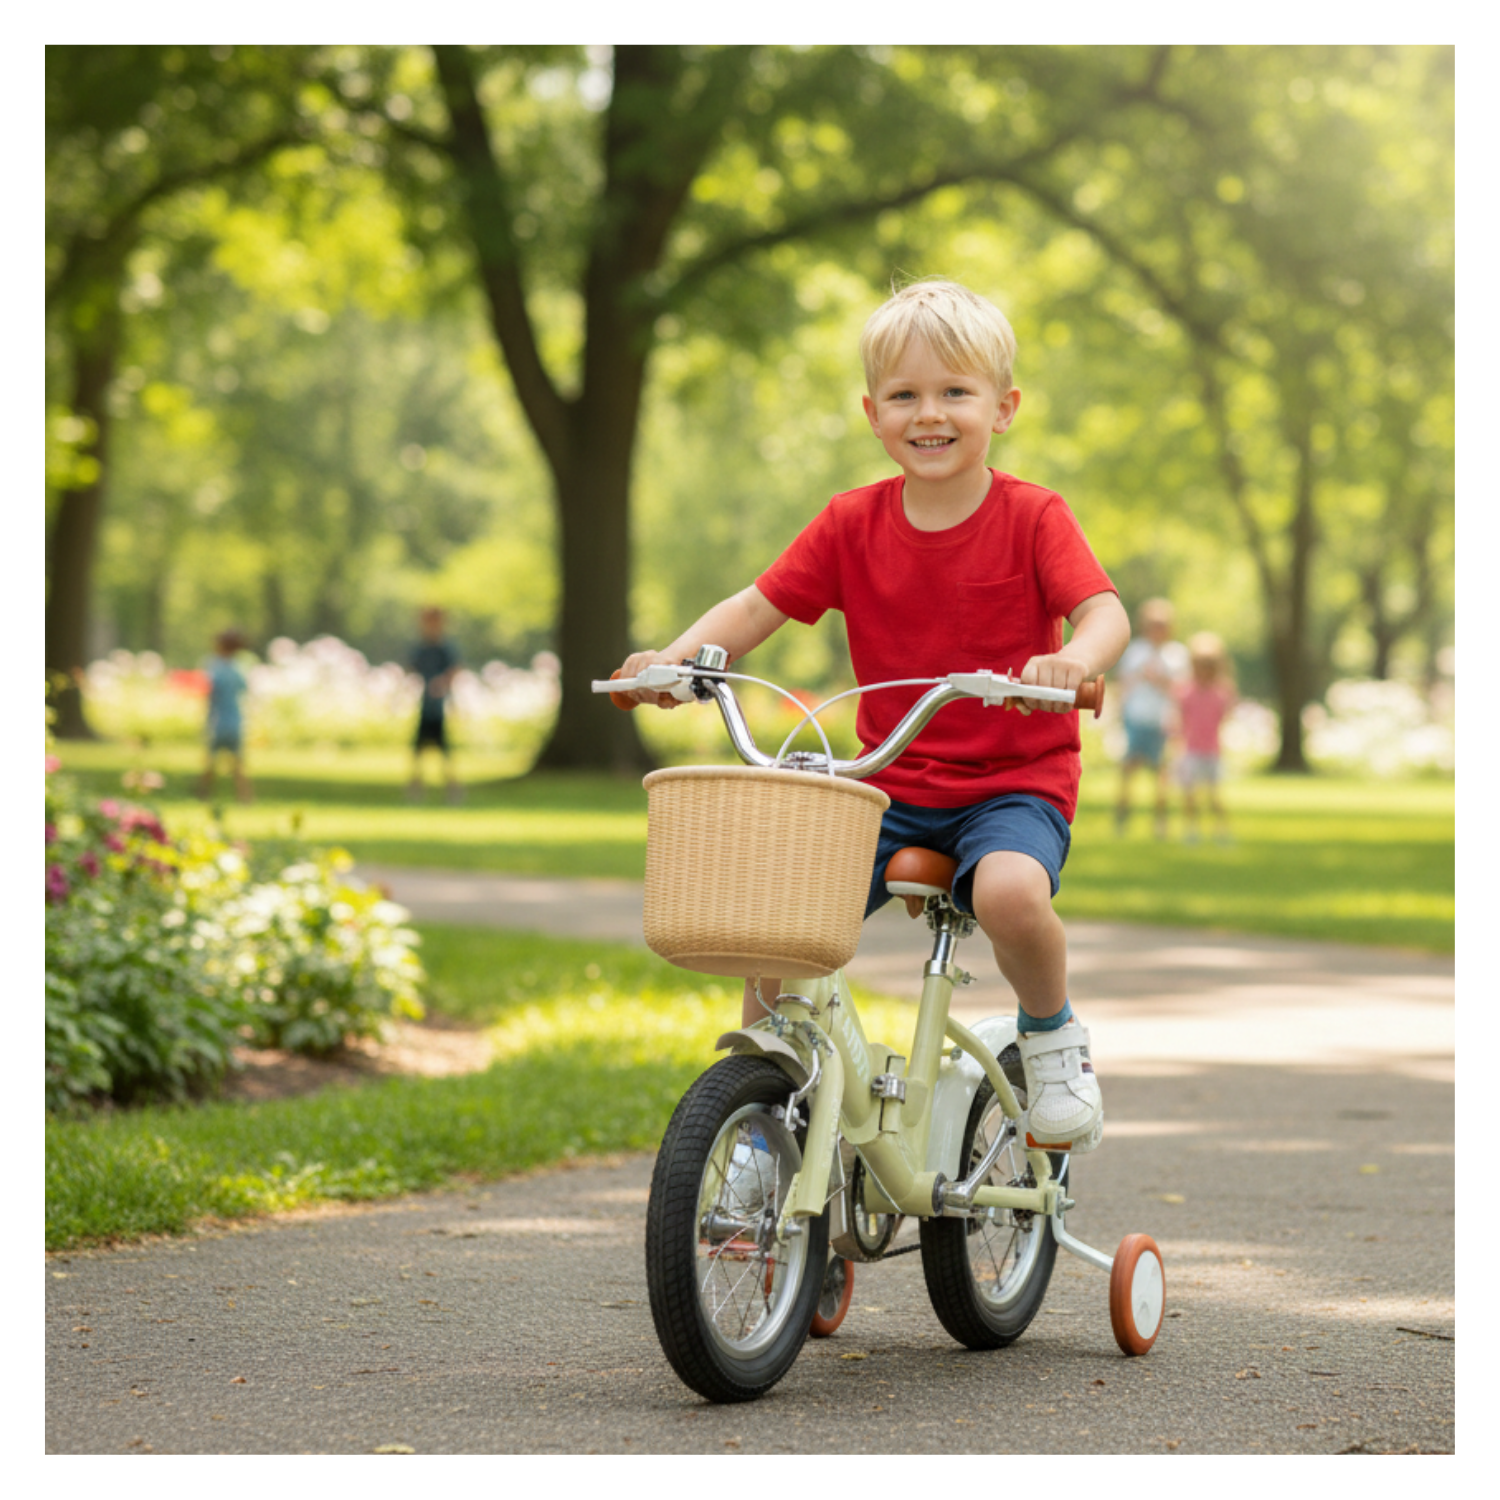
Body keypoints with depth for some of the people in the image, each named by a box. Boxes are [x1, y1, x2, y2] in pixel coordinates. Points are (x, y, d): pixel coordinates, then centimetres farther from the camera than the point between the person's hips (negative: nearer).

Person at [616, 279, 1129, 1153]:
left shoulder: (1032, 518, -6)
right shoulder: (852, 525, 3)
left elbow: (1105, 610, -18)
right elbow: (758, 607, 3)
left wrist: (1075, 660, -42)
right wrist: (677, 655, -16)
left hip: (1015, 781, -3)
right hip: (892, 786, 3)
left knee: (1010, 891, -36)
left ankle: (1053, 1034, -5)